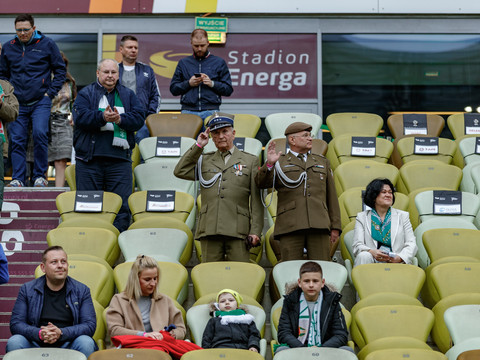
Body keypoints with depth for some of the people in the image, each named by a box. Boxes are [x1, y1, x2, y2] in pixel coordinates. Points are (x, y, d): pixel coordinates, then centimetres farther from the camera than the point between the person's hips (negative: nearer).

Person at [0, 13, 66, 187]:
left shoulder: (47, 44, 1)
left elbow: (60, 69, 6)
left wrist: (51, 92, -2)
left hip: (40, 102, -3)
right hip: (17, 103, 3)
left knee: (40, 134, -18)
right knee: (17, 140, -1)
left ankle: (40, 176, -6)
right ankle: (17, 178, 5)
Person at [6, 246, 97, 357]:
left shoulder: (82, 290, 6)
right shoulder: (27, 289, 8)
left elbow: (90, 325, -2)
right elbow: (15, 324, 1)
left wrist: (61, 333, -20)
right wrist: (39, 333, -20)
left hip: (68, 346, 0)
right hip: (35, 345, 1)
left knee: (87, 343, -31)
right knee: (14, 342, -28)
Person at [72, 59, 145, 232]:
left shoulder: (128, 95, 15)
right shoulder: (85, 94, 8)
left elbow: (139, 118, 2)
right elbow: (80, 117, -8)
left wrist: (120, 119, -16)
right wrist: (102, 117, -23)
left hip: (119, 159, 2)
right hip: (89, 158, -1)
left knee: (122, 205, -2)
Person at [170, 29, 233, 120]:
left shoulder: (219, 62, 11)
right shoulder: (183, 63, 15)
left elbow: (228, 90, 6)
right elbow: (173, 89, 11)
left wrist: (212, 84, -10)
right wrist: (188, 83, -5)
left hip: (211, 112, -1)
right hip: (188, 112, 1)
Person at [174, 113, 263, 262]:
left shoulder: (250, 161, 13)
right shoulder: (204, 160, 19)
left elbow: (256, 201, 8)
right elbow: (180, 171, 4)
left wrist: (255, 231, -2)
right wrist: (198, 146, 5)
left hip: (238, 231, -2)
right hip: (209, 230, 2)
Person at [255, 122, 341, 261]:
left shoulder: (322, 162, 24)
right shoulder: (279, 162, 14)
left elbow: (332, 196, 21)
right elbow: (262, 183, -1)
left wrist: (335, 227, 13)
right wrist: (269, 164, -20)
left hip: (319, 224, 2)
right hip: (290, 226, -2)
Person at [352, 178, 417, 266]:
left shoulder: (402, 216, 20)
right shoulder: (362, 217, 17)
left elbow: (411, 244, 8)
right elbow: (357, 246, 4)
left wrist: (400, 258, -15)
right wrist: (371, 252, -20)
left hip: (396, 262, -1)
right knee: (364, 256, -34)